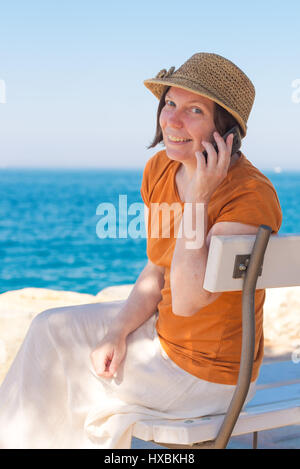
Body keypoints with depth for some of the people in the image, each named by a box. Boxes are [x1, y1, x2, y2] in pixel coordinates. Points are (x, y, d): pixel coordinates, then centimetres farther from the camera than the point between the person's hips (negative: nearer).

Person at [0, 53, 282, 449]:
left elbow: (187, 301, -33)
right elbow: (156, 272, 5)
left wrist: (197, 199, -33)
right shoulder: (159, 169, -4)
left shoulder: (251, 197, -28)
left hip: (203, 373, -7)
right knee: (53, 329, 12)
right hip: (167, 328, 7)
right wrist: (117, 333, -8)